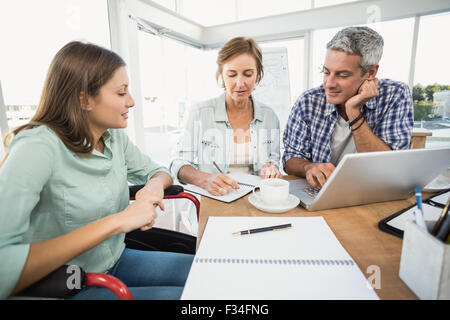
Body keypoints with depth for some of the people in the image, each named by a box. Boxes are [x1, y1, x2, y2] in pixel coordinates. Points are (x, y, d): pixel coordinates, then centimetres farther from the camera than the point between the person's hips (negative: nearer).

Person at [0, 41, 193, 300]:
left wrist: (155, 185, -16)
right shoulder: (38, 148, -26)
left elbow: (158, 171, 8)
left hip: (116, 260, 6)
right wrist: (115, 222, -35)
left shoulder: (115, 136, -4)